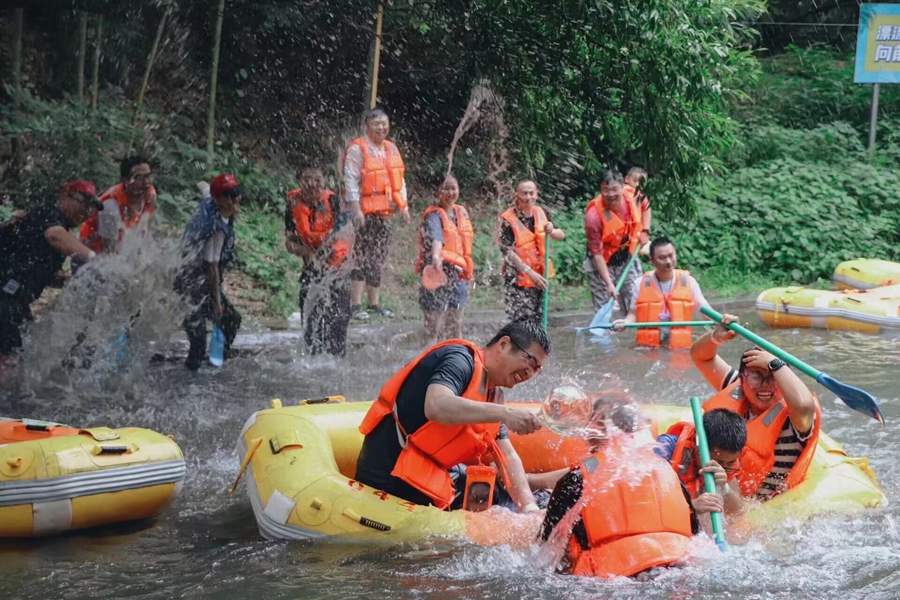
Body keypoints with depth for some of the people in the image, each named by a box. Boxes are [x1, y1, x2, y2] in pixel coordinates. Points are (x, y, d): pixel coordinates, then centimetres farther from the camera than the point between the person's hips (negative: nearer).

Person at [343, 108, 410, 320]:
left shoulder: (391, 149, 16)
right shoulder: (357, 149, -6)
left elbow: (399, 179, 22)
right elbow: (350, 180, -11)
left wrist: (403, 206, 15)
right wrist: (355, 209, -17)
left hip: (385, 212, 7)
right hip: (366, 212, -7)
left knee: (378, 259, 11)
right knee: (362, 258, -9)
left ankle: (374, 303, 18)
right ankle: (355, 305, -7)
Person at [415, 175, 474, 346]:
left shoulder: (462, 212, 11)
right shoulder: (434, 215, -13)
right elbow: (435, 236, -35)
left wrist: (467, 271, 22)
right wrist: (436, 256, -53)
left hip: (457, 275, 7)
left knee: (456, 326, 16)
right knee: (433, 328, -7)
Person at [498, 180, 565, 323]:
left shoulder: (540, 213, 7)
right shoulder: (508, 219, -12)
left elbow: (562, 235, 12)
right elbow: (508, 252, -17)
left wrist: (552, 231, -13)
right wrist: (530, 273, -23)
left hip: (539, 276, 6)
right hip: (518, 279, -6)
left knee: (538, 321, 12)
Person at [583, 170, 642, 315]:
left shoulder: (633, 198, -16)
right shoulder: (593, 216, -29)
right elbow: (597, 253, -24)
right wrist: (609, 283, -27)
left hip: (627, 259, 4)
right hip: (601, 263, -4)